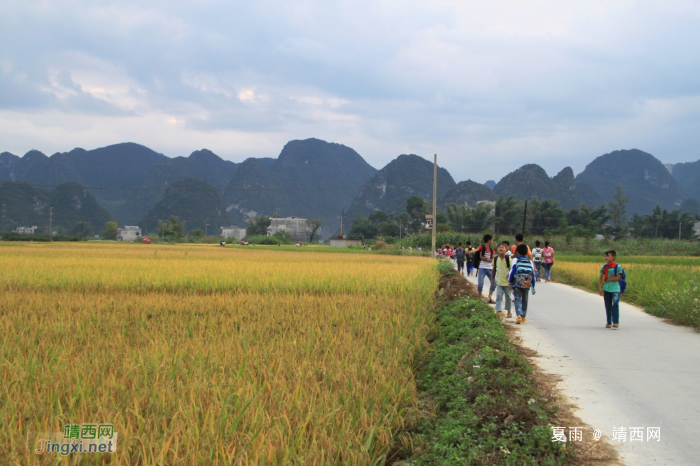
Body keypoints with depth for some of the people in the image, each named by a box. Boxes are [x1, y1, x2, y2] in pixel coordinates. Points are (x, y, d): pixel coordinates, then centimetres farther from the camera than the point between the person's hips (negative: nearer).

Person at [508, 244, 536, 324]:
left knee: (517, 300, -1)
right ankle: (524, 317, 26)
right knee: (525, 301, 18)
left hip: (517, 284, -3)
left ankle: (519, 315, -23)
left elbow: (511, 273, -6)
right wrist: (533, 288, 15)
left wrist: (510, 283, 8)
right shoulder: (530, 262, 8)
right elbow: (533, 276, 9)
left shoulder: (516, 260, -1)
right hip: (527, 285, 3)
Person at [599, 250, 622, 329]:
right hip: (606, 289, 5)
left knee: (615, 305, -13)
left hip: (615, 289, -5)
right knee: (608, 306, 8)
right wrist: (600, 287, 0)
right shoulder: (604, 267, 9)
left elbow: (618, 278, -11)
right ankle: (609, 322, 17)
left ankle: (616, 322, -10)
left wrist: (607, 280, -7)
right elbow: (600, 277, 10)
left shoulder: (617, 267, -4)